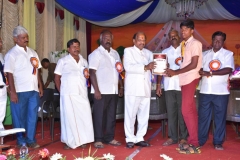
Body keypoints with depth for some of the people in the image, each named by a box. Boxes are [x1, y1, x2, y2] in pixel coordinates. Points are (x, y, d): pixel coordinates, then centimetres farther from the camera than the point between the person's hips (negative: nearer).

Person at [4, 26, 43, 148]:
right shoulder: (11, 54, -6)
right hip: (20, 91, -5)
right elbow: (9, 74, -11)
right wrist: (12, 92, -16)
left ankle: (31, 139, 21)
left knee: (32, 116, 9)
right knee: (19, 117, 6)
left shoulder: (32, 52, 12)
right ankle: (21, 141, 19)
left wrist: (40, 86, 11)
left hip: (33, 90, 5)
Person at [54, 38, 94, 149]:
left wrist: (88, 76, 1)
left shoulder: (84, 61, 15)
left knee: (84, 116, 1)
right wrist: (61, 91, -2)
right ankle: (69, 142, 9)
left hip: (82, 93, 4)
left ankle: (82, 140, 12)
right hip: (68, 94, -4)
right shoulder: (63, 61, 3)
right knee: (69, 117, -1)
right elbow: (57, 78, 3)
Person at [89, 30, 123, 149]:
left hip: (113, 91, 6)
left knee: (111, 115, 10)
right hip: (101, 91, -6)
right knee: (99, 116, 1)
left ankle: (110, 138, 19)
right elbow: (92, 73, -10)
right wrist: (96, 90, -16)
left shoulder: (115, 53, 15)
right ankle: (98, 140, 8)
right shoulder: (96, 54, -4)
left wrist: (121, 87, 12)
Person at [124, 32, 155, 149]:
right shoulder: (128, 51, 4)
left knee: (144, 115, 6)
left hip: (146, 88, 5)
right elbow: (128, 67, -12)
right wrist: (145, 67, -20)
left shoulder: (149, 53, 20)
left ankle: (139, 138, 14)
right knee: (130, 114, -2)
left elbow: (152, 68, 13)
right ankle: (130, 139, 7)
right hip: (133, 88, -5)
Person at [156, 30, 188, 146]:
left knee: (182, 112, 0)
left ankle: (183, 137, 9)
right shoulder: (165, 52, 15)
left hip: (182, 86, -2)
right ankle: (172, 137, 11)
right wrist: (158, 85, 5)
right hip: (169, 86, 2)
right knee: (171, 112, 4)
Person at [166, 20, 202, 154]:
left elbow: (194, 64, -15)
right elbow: (185, 63, 13)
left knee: (187, 110, -11)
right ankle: (193, 141, 13)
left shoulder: (195, 43, -7)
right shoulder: (184, 44, 17)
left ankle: (194, 144, -6)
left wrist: (176, 72, -14)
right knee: (191, 110, 8)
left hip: (190, 79, -9)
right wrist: (173, 71, -2)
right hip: (185, 79, 9)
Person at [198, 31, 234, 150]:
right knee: (203, 116, 5)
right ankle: (200, 140, 15)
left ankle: (218, 142, 13)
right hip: (205, 90, 2)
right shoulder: (205, 54, 14)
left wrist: (210, 73, -16)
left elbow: (228, 69, -11)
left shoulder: (228, 54, 3)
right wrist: (200, 72, -15)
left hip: (221, 91, -2)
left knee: (220, 117, 4)